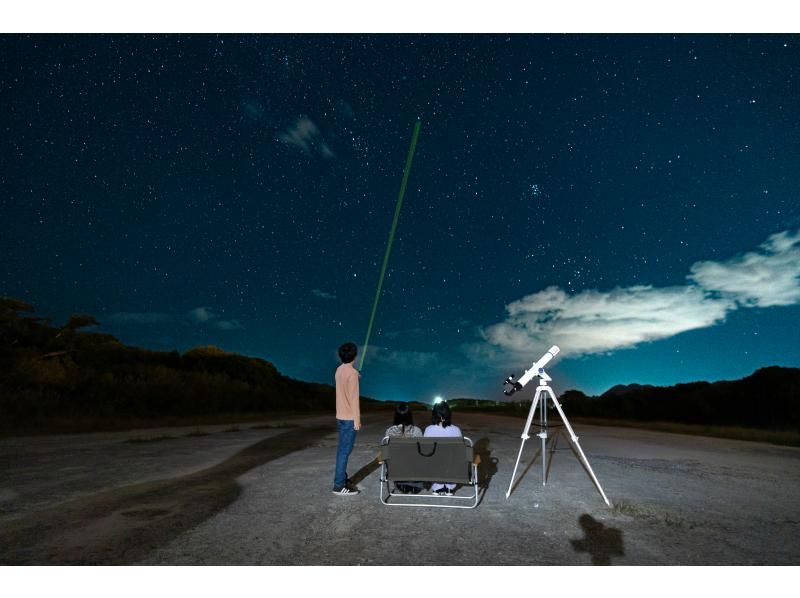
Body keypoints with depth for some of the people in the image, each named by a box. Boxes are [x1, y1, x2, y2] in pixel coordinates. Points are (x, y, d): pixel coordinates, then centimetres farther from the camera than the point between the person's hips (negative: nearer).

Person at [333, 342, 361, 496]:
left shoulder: (339, 370, 7)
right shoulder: (352, 373, -19)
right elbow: (353, 398, -20)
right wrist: (357, 419, -16)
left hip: (341, 416, 9)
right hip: (349, 418, -9)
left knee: (342, 449, 16)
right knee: (345, 450, -3)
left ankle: (342, 480, 26)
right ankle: (339, 486, 3)